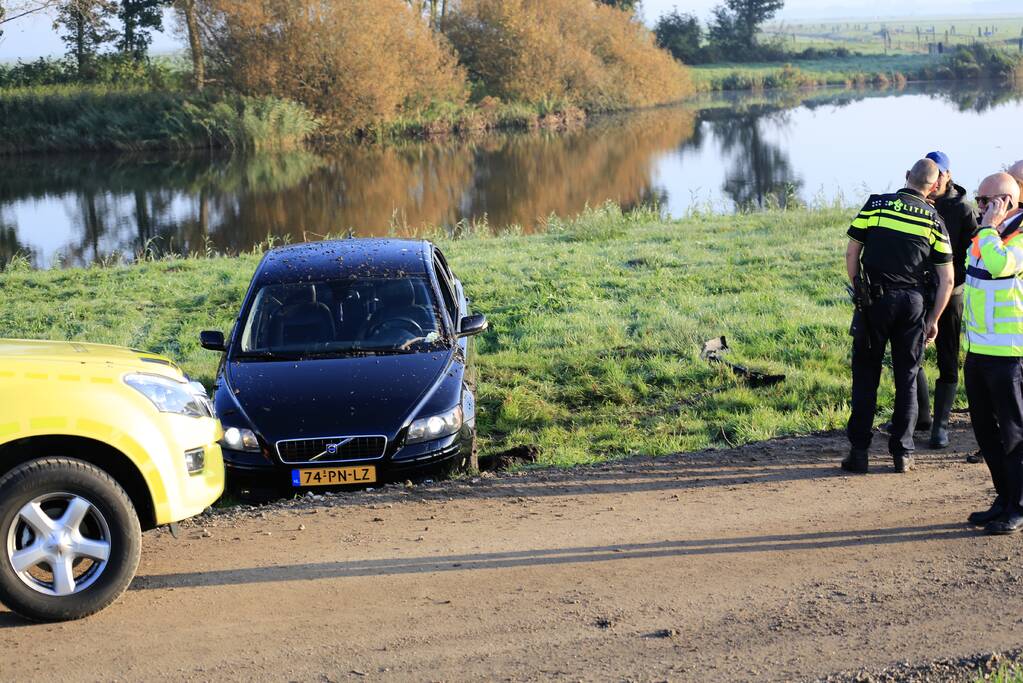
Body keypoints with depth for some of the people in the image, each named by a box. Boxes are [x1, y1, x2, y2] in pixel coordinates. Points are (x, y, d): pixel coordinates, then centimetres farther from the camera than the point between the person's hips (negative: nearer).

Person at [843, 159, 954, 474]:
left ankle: (859, 451, 3)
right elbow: (947, 279, 4)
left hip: (874, 298, -1)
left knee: (865, 376, 6)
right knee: (907, 377, 11)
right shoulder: (934, 220, 5)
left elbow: (851, 253, 1)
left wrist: (859, 291, 14)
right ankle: (902, 453, 10)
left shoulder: (876, 205, 1)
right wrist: (933, 319, 12)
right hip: (913, 302, 1)